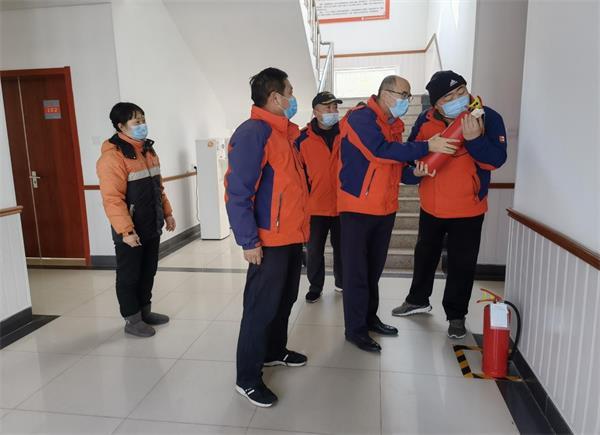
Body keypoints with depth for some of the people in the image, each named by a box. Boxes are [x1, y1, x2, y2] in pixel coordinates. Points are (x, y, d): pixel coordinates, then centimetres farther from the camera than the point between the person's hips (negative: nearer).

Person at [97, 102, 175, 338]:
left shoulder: (147, 149, 11)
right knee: (129, 276, 6)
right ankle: (132, 320, 20)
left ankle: (145, 311, 34)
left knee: (148, 272, 18)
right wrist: (126, 230, -25)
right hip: (130, 231, -8)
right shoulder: (112, 156, -17)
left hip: (151, 226, 8)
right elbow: (112, 198, -22)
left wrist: (167, 213, 15)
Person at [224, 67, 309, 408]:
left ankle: (275, 351, 40)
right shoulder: (253, 132, -16)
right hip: (270, 240, -9)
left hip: (292, 235, 9)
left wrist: (300, 227, 17)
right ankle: (248, 378, 15)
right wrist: (249, 241, -21)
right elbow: (237, 192, -20)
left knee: (285, 300, 21)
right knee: (261, 308, 1)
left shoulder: (287, 132, 13)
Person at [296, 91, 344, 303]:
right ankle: (315, 287, 26)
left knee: (342, 248, 15)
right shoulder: (303, 138, -5)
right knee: (314, 250, 8)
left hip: (342, 204, 1)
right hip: (315, 206, -1)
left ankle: (342, 282, 34)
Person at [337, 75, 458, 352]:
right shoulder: (361, 117, -13)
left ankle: (370, 317, 32)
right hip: (358, 207, -8)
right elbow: (381, 151, -27)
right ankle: (355, 329, 11)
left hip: (385, 208, 8)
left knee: (374, 269, 17)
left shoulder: (394, 124, 14)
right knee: (357, 271, 0)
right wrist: (427, 147, -25)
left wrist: (415, 171, 1)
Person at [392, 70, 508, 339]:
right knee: (425, 255, 20)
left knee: (462, 264, 7)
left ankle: (456, 314, 29)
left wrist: (474, 138, -35)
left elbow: (496, 159, -21)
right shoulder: (426, 121, -9)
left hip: (468, 209, -3)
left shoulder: (488, 118, -14)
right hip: (431, 206, 3)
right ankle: (418, 300, 43)